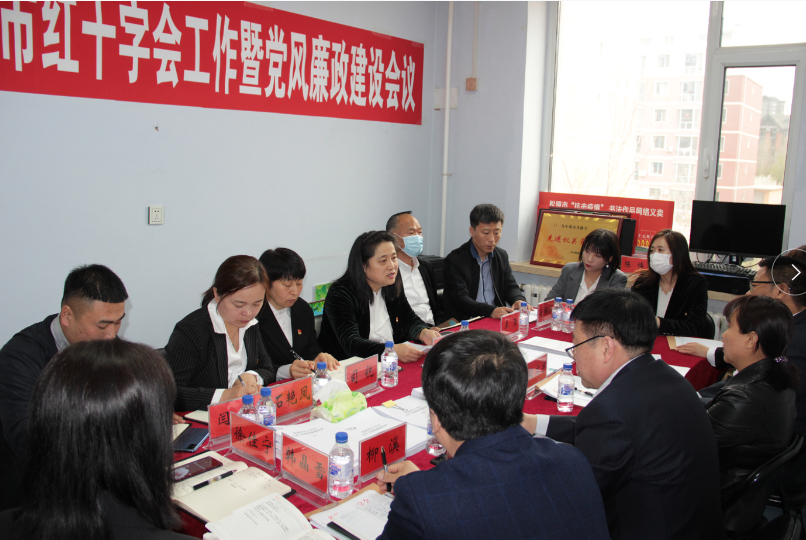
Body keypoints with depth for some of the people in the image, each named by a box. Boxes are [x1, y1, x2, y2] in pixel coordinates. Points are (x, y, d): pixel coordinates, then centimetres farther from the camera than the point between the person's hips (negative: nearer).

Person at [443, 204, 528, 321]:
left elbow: (510, 287, 17)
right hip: (465, 324, -5)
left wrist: (519, 300, -9)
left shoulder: (502, 256, 15)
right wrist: (491, 311, -31)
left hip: (496, 322, 5)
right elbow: (460, 299, -15)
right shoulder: (455, 260, -7)